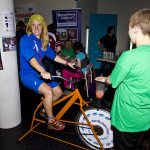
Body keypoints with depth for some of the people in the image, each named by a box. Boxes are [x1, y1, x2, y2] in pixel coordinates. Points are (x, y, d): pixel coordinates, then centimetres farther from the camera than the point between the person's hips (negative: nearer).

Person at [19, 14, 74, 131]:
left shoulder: (43, 41, 8)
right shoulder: (25, 40, -15)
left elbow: (53, 55, 16)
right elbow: (30, 58, -31)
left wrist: (67, 63, 11)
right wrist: (43, 71, -46)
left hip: (41, 72, 8)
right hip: (28, 74, -7)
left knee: (58, 92, 5)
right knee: (48, 91, -29)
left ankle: (44, 110, 30)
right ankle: (51, 121, -9)